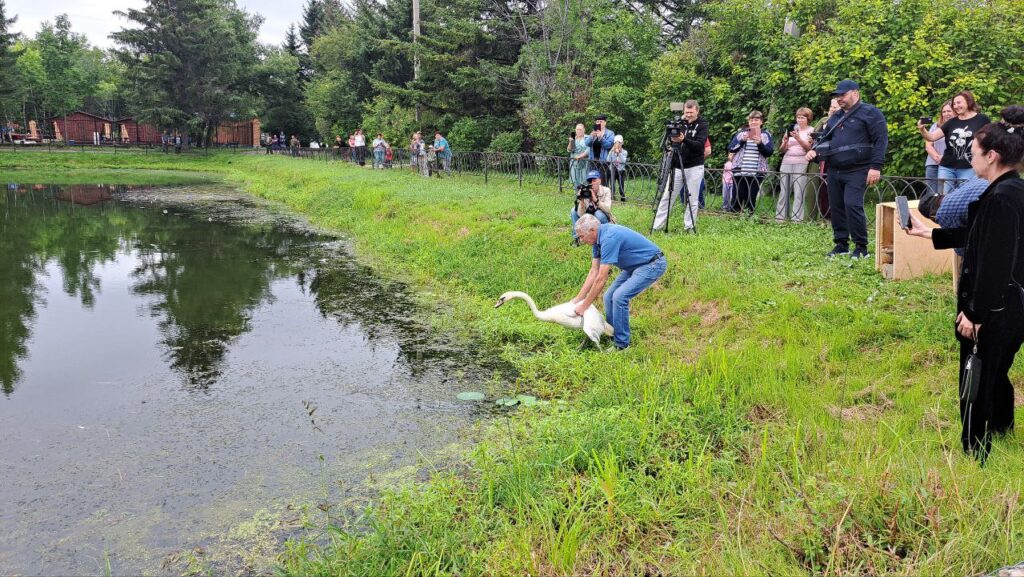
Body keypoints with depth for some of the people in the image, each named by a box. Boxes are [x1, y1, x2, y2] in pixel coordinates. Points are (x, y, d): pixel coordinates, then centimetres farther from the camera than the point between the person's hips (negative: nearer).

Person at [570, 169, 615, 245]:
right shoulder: (585, 192, -13)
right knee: (573, 211, -15)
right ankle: (576, 238, -6)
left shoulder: (606, 191, -17)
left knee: (599, 214, -34)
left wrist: (595, 199, -43)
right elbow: (581, 215, -20)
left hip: (604, 222, -3)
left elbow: (608, 209, -33)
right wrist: (581, 200, -35)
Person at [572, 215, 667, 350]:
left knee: (619, 297, -21)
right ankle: (611, 335, 18)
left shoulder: (609, 238, -28)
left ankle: (621, 344, -10)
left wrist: (584, 306, -18)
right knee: (609, 297, 5)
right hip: (635, 265, 10)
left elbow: (601, 279, -26)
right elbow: (594, 272, 6)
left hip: (653, 264, -10)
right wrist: (577, 299, 3)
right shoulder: (599, 237, 1)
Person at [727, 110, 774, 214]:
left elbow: (769, 152, -1)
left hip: (757, 172, 0)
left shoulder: (766, 135, 8)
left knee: (752, 198, 1)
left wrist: (760, 143, -16)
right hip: (739, 171, 0)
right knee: (737, 197, -2)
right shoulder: (741, 132, 10)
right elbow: (731, 148, 4)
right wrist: (742, 140, -11)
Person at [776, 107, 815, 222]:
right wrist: (785, 142, -7)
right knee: (784, 191, 0)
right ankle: (780, 217, 2)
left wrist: (798, 139, -17)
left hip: (801, 164, -4)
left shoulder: (811, 130, 9)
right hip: (786, 163, 4)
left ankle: (797, 219, -14)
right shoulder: (791, 129, 16)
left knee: (798, 192, -12)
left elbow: (809, 148, -5)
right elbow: (782, 150, 13)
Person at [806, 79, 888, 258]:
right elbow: (825, 139, 27)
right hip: (834, 171, 7)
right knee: (836, 207, 8)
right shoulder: (835, 117, 18)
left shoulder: (870, 113, -4)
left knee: (853, 205, -17)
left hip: (857, 171, -7)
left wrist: (875, 167, -18)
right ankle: (841, 244, 18)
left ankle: (861, 247, -9)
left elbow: (881, 140, -10)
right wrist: (815, 150, 4)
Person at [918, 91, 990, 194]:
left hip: (968, 169, -3)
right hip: (947, 168, 3)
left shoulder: (982, 120, 1)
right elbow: (932, 137, 2)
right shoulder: (952, 122, 9)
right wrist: (922, 130, -19)